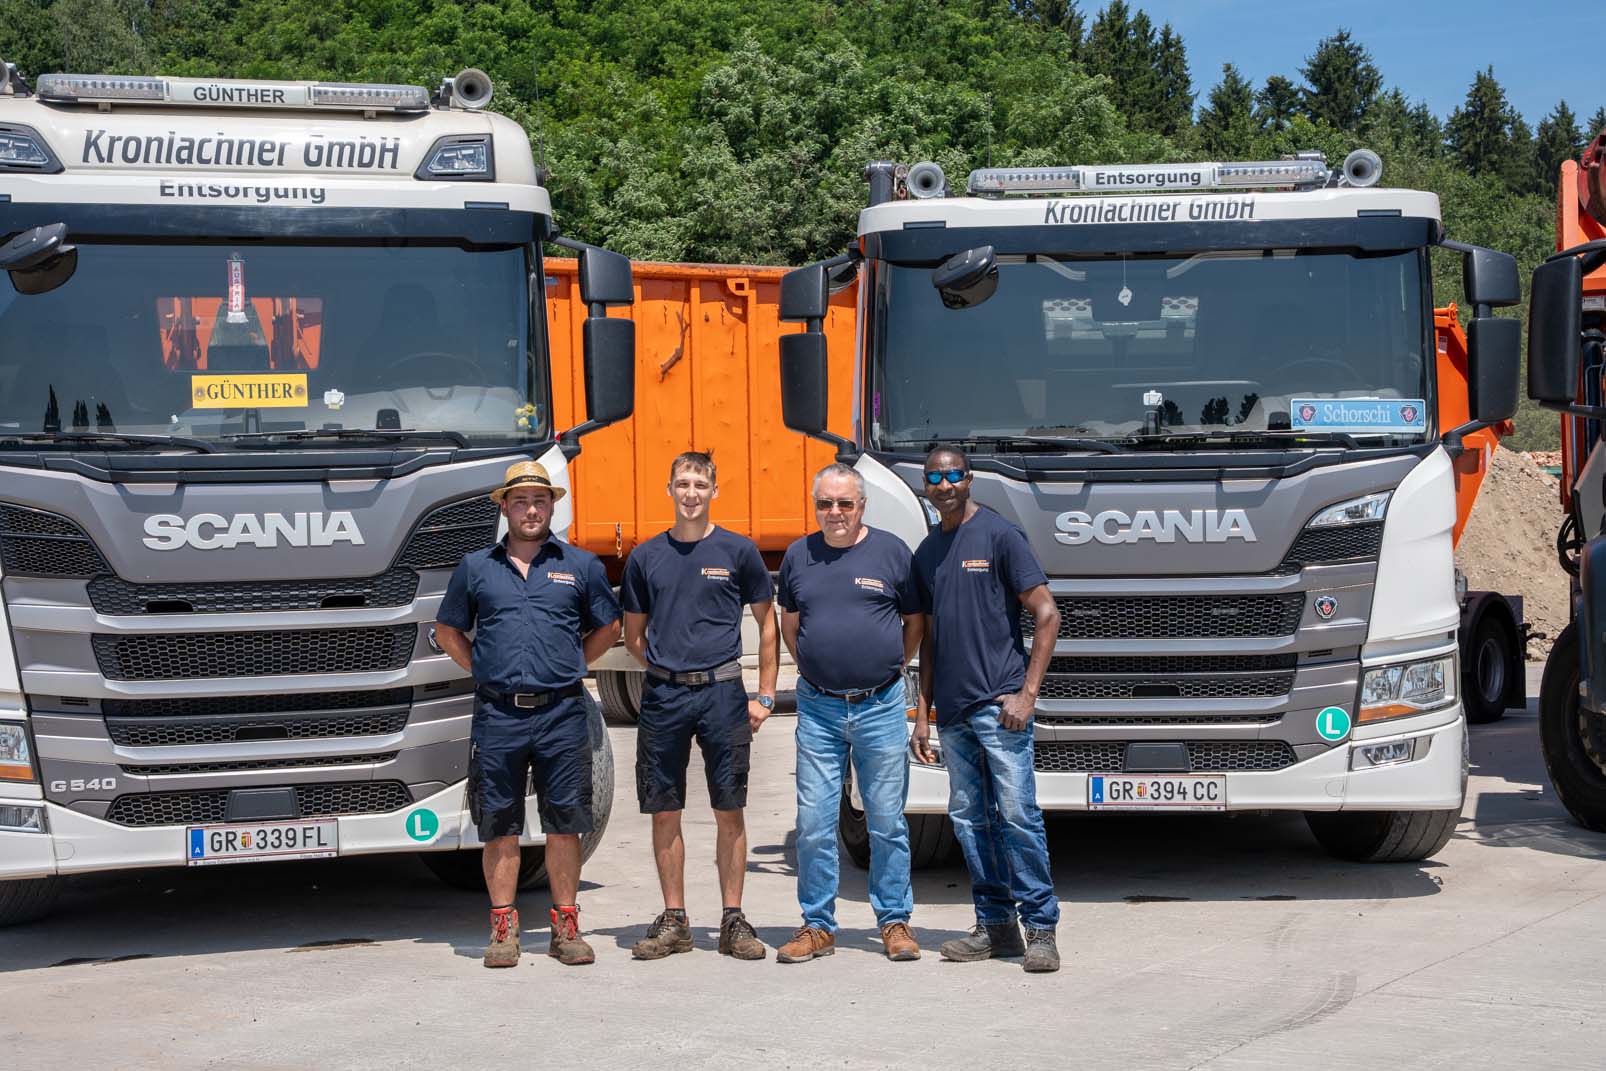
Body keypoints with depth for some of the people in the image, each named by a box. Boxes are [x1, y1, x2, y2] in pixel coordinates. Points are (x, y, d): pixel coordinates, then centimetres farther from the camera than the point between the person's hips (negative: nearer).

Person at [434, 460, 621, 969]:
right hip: (498, 715, 0)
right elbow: (447, 630, 19)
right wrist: (483, 671, 9)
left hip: (562, 713, 0)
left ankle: (566, 926, 10)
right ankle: (503, 927, 10)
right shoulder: (476, 568, 9)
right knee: (500, 826, 3)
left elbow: (608, 627, 19)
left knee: (564, 823, 2)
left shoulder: (581, 566, 9)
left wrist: (571, 666, 10)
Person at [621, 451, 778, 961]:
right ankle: (673, 921, 14)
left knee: (729, 810, 1)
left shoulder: (737, 551, 3)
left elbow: (767, 624, 8)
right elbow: (634, 634, 18)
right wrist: (668, 669, 6)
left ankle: (733, 921, 9)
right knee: (664, 812, 4)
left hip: (722, 693, -2)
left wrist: (764, 695, 2)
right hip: (663, 695, 2)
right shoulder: (645, 557, 8)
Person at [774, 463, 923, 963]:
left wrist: (893, 667, 7)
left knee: (887, 822, 4)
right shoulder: (798, 555, 7)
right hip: (818, 707, 2)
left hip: (880, 706, -1)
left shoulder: (892, 551, 2)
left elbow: (914, 621, 11)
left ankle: (895, 922, 14)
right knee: (814, 823, 1)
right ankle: (817, 926, 10)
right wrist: (814, 669, 13)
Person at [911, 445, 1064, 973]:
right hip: (952, 711, 7)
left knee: (1018, 814, -9)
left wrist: (1027, 692, -14)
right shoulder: (926, 552, 16)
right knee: (969, 819, 8)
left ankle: (1040, 927, -3)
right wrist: (922, 713, 15)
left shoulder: (1000, 536, -4)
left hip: (999, 705, -7)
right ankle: (995, 925, 15)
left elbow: (1046, 614, -7)